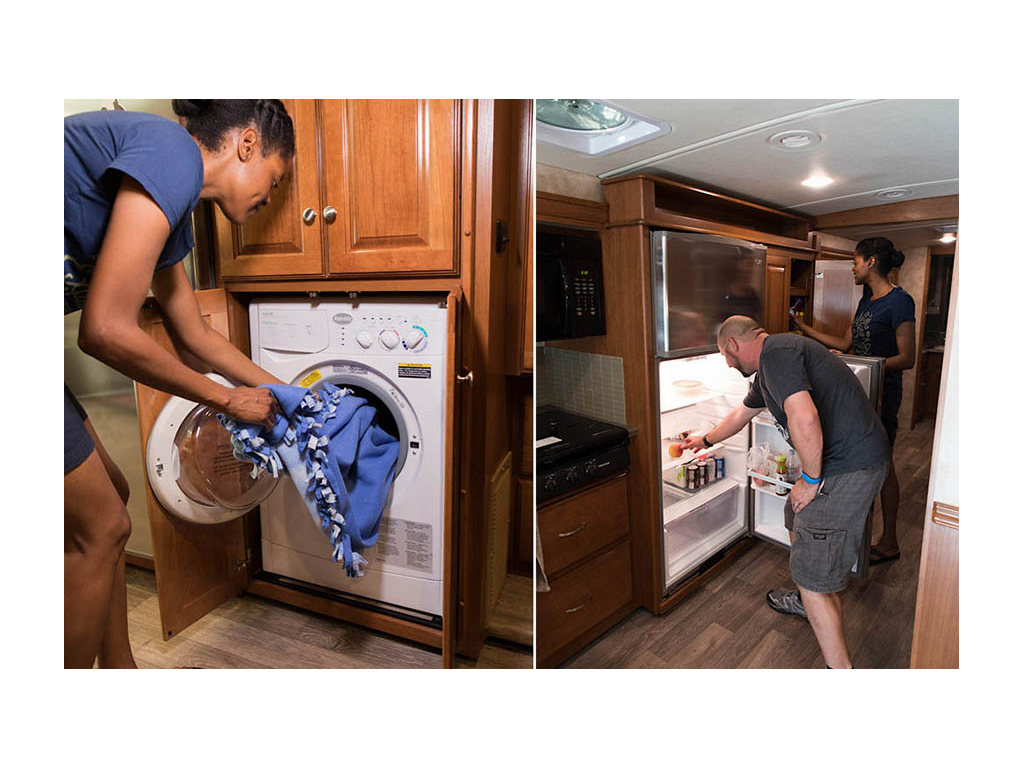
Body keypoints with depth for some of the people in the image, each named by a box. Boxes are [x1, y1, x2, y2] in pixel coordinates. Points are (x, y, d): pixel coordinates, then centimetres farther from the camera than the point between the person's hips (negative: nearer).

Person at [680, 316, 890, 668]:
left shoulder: (775, 351, -18)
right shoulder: (767, 369, 16)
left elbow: (804, 418, -32)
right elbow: (741, 413, 32)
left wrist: (810, 480, -18)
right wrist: (705, 439, 47)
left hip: (850, 467, -11)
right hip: (838, 458, 11)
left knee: (813, 575, -7)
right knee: (797, 519, 30)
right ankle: (806, 601, 52)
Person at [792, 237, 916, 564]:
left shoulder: (899, 301, -16)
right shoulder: (866, 301, 11)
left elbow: (907, 358, -18)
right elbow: (845, 343, 16)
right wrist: (806, 329, 17)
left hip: (883, 393, -8)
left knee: (881, 464, 2)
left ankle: (889, 543, 17)